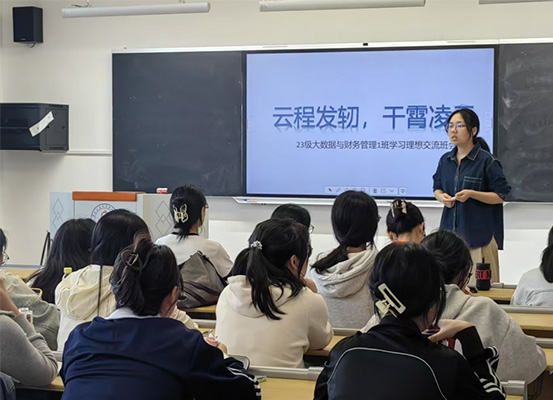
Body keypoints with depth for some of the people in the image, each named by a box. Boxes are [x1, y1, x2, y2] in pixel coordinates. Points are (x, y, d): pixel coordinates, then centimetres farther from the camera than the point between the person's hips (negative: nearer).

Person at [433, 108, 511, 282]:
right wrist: (441, 196, -4)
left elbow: (500, 196, -5)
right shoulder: (445, 160, 9)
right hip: (450, 230, 5)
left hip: (479, 233, -5)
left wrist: (471, 194, -19)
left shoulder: (487, 161, -6)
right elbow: (437, 187, 20)